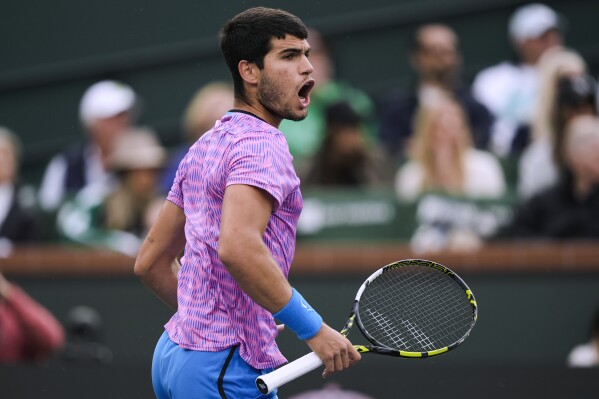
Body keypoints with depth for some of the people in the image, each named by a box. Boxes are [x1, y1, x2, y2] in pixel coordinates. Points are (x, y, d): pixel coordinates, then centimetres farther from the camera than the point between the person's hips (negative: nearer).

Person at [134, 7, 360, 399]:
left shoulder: (206, 146, 17)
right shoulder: (261, 146, -13)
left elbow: (151, 261, 20)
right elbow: (237, 247, -30)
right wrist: (313, 329, -25)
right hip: (227, 365, -10)